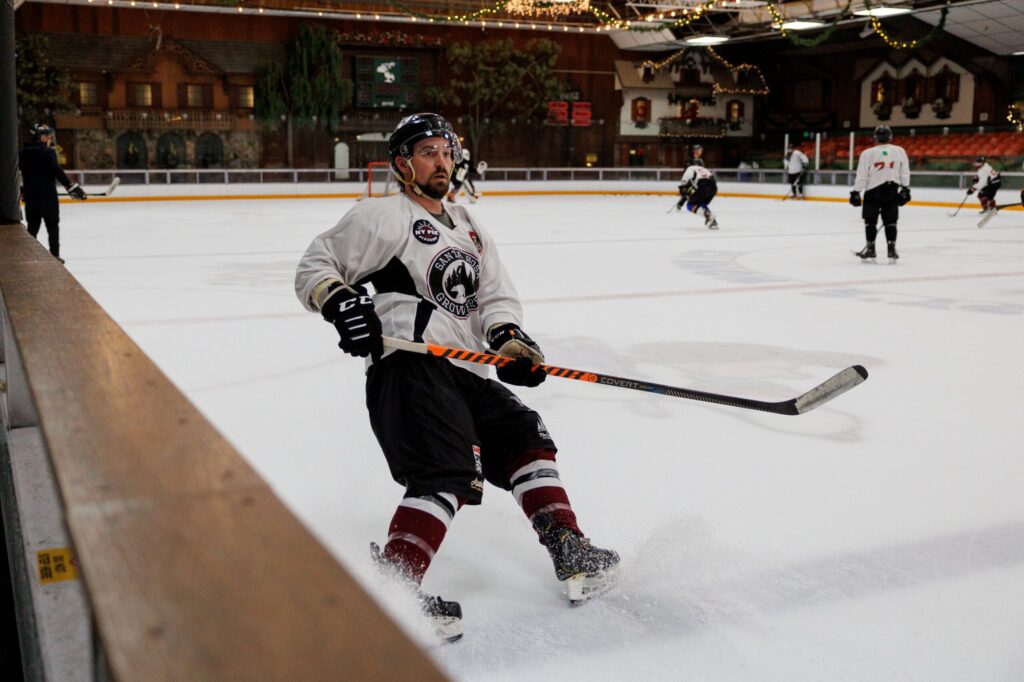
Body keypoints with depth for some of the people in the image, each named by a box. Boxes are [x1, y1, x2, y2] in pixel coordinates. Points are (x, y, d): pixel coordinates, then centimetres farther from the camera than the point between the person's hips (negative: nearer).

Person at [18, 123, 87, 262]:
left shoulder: (22, 153, 8)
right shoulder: (48, 152, -10)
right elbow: (57, 172, -19)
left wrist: (22, 190, 29)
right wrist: (71, 187, -18)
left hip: (30, 196, 5)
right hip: (48, 196, -5)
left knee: (33, 226, 14)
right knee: (52, 226, 4)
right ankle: (55, 255, 2)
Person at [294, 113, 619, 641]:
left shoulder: (469, 228, 25)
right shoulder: (385, 216, 2)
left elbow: (496, 297, 18)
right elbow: (314, 268, 1)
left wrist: (509, 338, -2)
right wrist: (342, 304, -19)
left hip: (465, 374, 9)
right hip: (409, 366, -8)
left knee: (526, 438, 11)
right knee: (450, 473, -23)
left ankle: (569, 551, 15)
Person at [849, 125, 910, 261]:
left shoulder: (867, 153, -6)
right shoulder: (899, 151, 1)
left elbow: (861, 176, -6)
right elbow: (905, 173, 5)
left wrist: (856, 193, 0)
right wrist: (905, 190, 13)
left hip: (873, 191, -2)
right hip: (892, 191, 2)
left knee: (870, 220, 7)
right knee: (890, 221, 9)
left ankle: (870, 249, 5)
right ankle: (892, 249, 6)